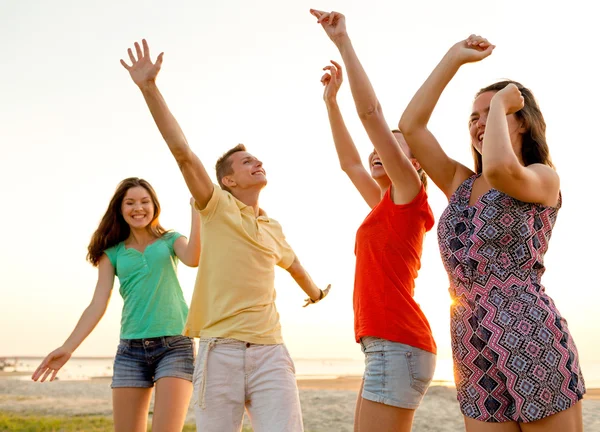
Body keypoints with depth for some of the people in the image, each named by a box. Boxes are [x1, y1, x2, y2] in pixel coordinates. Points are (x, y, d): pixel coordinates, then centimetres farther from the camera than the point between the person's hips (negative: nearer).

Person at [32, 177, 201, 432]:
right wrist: (68, 348, -7)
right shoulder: (113, 252, 12)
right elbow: (98, 305, 4)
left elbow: (193, 259, -13)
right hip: (131, 349, 2)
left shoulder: (171, 240, 10)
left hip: (174, 345, -2)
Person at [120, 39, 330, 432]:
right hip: (220, 351, -3)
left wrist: (313, 290, 59)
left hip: (270, 354, 3)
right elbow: (182, 151, -8)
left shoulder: (273, 229, 19)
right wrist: (150, 88, -16)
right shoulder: (217, 207, 4)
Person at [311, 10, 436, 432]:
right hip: (389, 347, 9)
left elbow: (370, 110, -8)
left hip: (398, 346, -9)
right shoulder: (387, 206, 20)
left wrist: (343, 40, -5)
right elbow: (349, 161, 28)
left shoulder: (409, 193, -2)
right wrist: (330, 100, 27)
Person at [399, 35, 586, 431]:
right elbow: (411, 125, 9)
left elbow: (500, 169, -23)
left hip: (531, 345, -5)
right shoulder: (461, 185, 16)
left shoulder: (544, 178, 1)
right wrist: (454, 58, 9)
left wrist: (499, 103, -6)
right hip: (474, 357, 6)